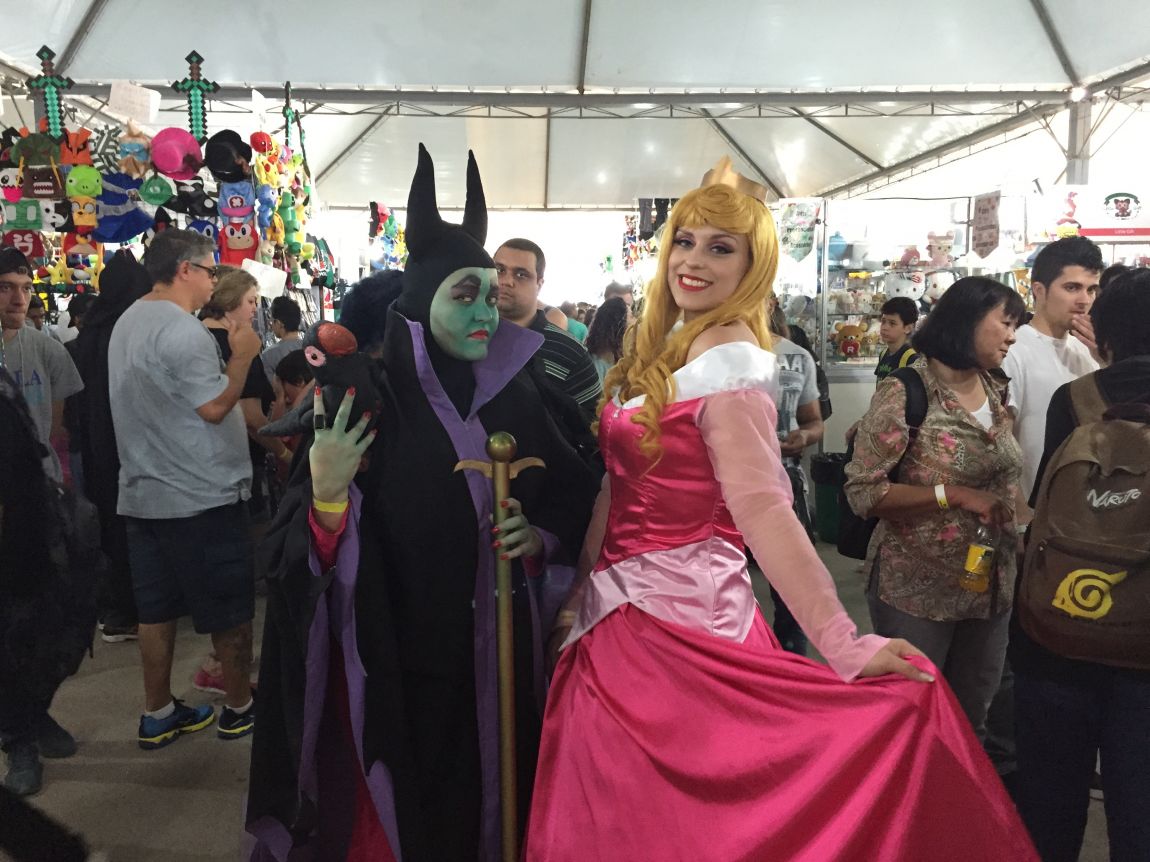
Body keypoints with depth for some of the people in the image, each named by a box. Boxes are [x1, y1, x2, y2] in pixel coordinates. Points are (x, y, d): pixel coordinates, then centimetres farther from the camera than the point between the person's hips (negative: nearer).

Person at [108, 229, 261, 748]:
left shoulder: (128, 321, 13)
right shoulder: (182, 330, -19)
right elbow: (215, 406, -21)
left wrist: (221, 354, 14)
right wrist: (242, 354, -9)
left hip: (143, 493, 9)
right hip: (202, 496, -9)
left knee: (157, 607, 14)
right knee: (231, 608, 5)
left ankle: (158, 715, 24)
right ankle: (240, 707, 18)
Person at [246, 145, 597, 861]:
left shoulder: (516, 397, 0)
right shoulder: (366, 403, -11)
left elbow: (572, 499, 10)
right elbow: (310, 561, -12)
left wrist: (540, 538, -9)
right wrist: (326, 495, -31)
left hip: (496, 653, 4)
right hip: (395, 657, -3)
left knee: (488, 803, 16)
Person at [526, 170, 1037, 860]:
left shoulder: (729, 358, -16)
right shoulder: (663, 346, 9)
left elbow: (762, 508, -23)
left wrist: (843, 645, -29)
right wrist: (583, 588, 13)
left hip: (678, 613, -8)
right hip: (617, 610, 8)